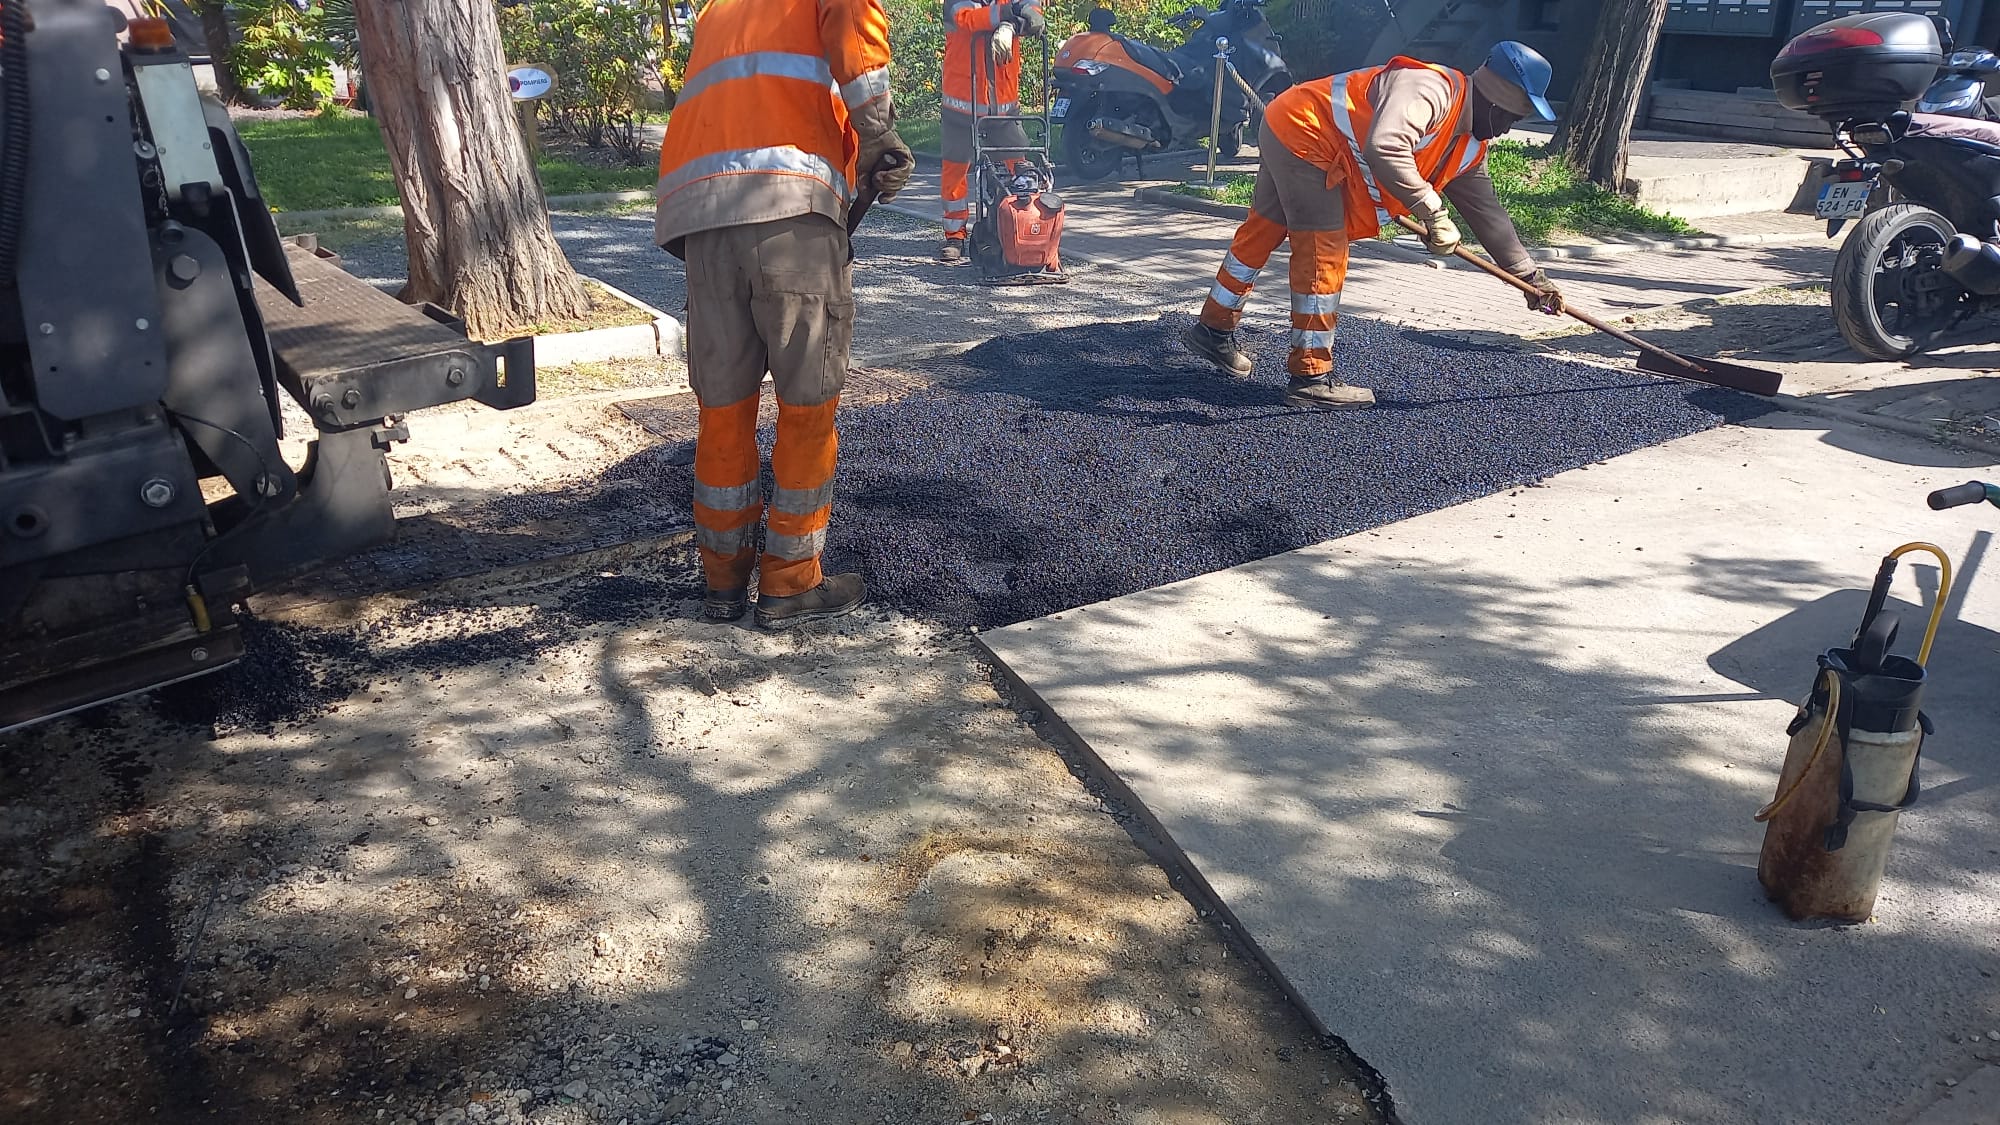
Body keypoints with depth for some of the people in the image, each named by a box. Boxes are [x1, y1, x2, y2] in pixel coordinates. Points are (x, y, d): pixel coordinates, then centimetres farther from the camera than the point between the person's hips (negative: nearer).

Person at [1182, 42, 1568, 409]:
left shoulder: (1468, 146, 7)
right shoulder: (1431, 89, -23)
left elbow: (1487, 212, 13)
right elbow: (1385, 147, -40)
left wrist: (1530, 275, 13)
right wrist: (1433, 212, -33)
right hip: (1300, 130, -10)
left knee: (1262, 230, 20)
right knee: (1324, 254, -9)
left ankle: (1214, 329, 35)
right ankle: (1311, 377, -3)